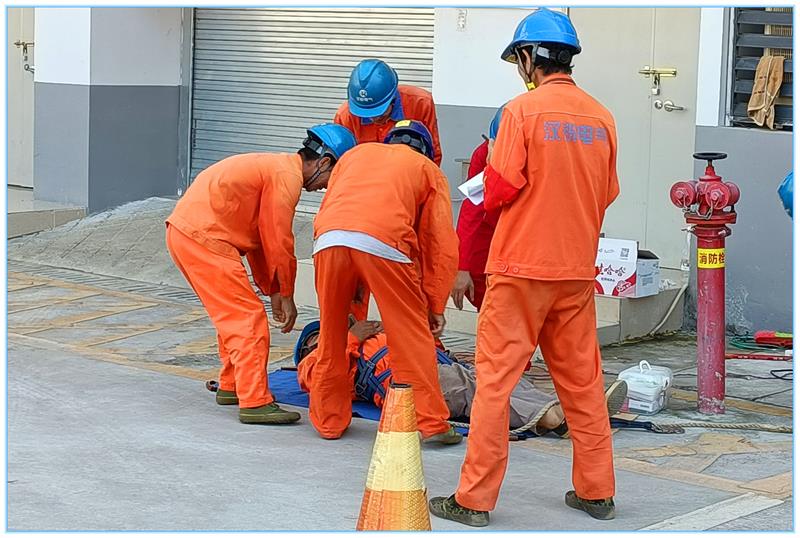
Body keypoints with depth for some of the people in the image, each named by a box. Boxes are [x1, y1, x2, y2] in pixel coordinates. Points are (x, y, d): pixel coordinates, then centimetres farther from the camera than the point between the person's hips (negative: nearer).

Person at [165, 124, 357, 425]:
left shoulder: (274, 168, 22)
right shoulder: (288, 176, -10)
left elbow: (260, 237, 24)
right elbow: (279, 243, -10)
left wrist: (273, 291, 23)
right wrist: (285, 295, 0)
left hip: (184, 231, 10)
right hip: (203, 238, -10)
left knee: (232, 314, 21)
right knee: (248, 318, -8)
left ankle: (231, 386, 31)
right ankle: (255, 403, -9)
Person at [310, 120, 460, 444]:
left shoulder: (357, 152, 36)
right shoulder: (428, 170, 27)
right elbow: (442, 244, 18)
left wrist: (351, 283, 34)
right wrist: (436, 305, 21)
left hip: (328, 240, 3)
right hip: (383, 243, -3)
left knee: (332, 338, 17)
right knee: (413, 336, 8)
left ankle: (329, 421, 25)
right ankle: (431, 423, 9)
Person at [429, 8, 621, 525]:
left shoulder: (523, 109, -11)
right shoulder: (601, 117, 5)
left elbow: (499, 191, -13)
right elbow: (607, 195, 11)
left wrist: (490, 186, 9)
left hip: (521, 267, -5)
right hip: (577, 269, 5)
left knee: (496, 378, 0)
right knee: (582, 380, 14)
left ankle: (475, 498, 3)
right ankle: (596, 490, 21)